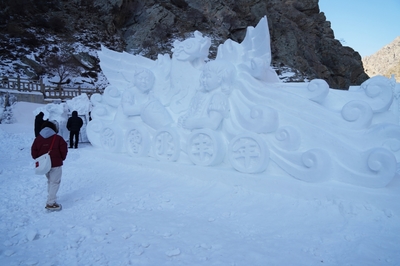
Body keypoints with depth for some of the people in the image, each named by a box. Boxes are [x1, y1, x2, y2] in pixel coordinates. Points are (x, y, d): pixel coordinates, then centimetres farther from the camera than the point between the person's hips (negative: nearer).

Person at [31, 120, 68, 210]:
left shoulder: (37, 139, 4)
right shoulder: (58, 138, -9)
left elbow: (34, 152, 2)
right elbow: (64, 150, -10)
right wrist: (62, 158, 7)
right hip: (56, 164, -5)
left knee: (50, 181, 23)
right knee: (54, 182, 1)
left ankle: (51, 198, 34)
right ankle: (51, 203, -2)